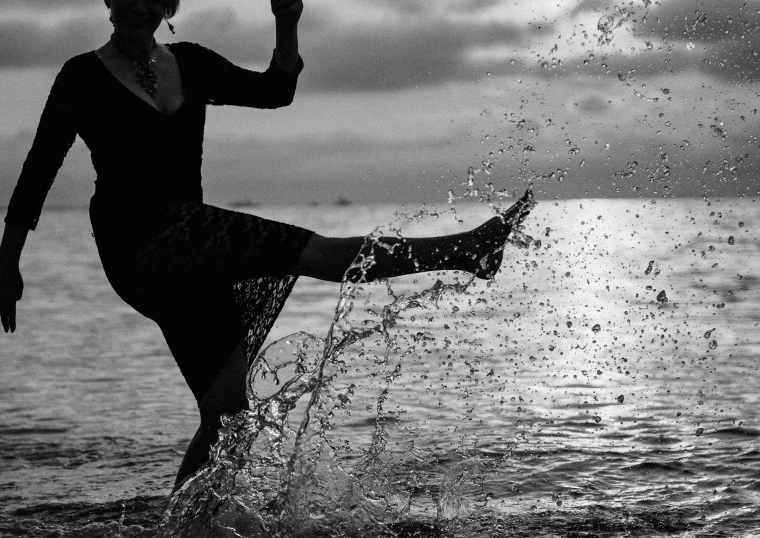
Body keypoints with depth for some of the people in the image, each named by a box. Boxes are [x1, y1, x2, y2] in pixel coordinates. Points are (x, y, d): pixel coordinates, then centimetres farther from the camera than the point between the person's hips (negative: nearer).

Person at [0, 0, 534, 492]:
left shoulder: (190, 63, 15)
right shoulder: (83, 77, -1)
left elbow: (273, 91, 10)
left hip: (192, 261, 7)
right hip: (138, 247, -7)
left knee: (227, 410, 5)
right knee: (321, 253, -18)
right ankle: (470, 248, -17)